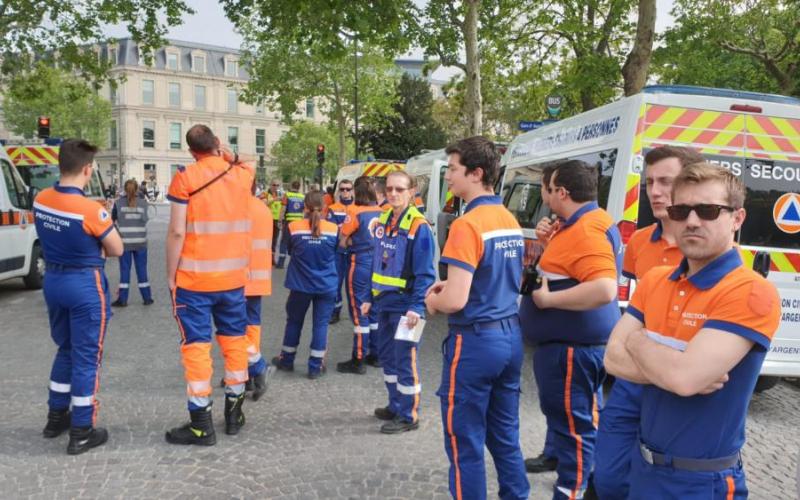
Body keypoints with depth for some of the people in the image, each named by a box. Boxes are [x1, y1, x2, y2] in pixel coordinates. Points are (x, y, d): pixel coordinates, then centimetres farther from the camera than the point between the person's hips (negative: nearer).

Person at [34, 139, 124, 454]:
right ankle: (81, 432, 12)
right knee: (86, 357, 4)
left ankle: (56, 417, 34)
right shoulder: (91, 210, -22)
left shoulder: (40, 200, -1)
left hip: (52, 280, 7)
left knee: (66, 349, 23)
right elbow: (117, 250, -11)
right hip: (85, 285, -7)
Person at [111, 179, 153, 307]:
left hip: (124, 242, -1)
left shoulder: (118, 203, -4)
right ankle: (147, 298, 13)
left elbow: (113, 219, 7)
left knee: (124, 270, 5)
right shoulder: (143, 203, -2)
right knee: (142, 269, 8)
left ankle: (122, 299, 7)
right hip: (140, 242, 1)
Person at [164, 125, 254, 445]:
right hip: (234, 277, 4)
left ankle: (201, 425, 8)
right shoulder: (243, 174, 4)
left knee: (196, 346, 2)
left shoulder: (186, 177, -8)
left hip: (194, 278, -4)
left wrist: (171, 275, -4)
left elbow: (177, 231, -12)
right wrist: (227, 156, 21)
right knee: (234, 341, 14)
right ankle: (234, 414, 25)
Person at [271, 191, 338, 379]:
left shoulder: (293, 227, -10)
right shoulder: (333, 229, -8)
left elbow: (290, 251, 6)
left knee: (294, 321, 16)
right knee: (320, 324, 7)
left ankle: (286, 360, 31)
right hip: (326, 285, 0)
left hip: (301, 284, 0)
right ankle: (315, 366, 12)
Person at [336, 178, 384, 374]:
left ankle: (358, 360, 9)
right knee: (374, 309, 16)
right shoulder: (381, 212, 2)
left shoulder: (355, 211, -13)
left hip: (360, 264, -5)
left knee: (359, 312, 2)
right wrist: (361, 240, 6)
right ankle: (376, 354, 26)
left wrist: (352, 241, 5)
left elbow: (342, 242, -11)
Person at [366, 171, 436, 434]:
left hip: (405, 305, -8)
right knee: (387, 356, 17)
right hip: (384, 302, 8)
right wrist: (371, 297, 14)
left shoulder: (419, 226, -15)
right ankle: (396, 406, 33)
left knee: (405, 361, 0)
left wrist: (417, 307, -24)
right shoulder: (383, 221, 9)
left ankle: (409, 416, 14)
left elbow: (425, 273, -17)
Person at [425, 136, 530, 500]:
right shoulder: (511, 221, 9)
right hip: (510, 336, 9)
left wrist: (432, 301, -1)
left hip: (475, 341, -8)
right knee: (505, 436, 19)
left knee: (465, 443, 6)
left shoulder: (467, 224, -18)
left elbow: (456, 301, -22)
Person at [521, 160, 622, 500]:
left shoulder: (585, 230, -22)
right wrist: (550, 245, 6)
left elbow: (604, 289, -33)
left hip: (572, 346, -11)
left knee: (572, 427, 0)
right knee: (586, 421, 23)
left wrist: (548, 299, -25)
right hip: (582, 342, 11)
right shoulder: (586, 223, 11)